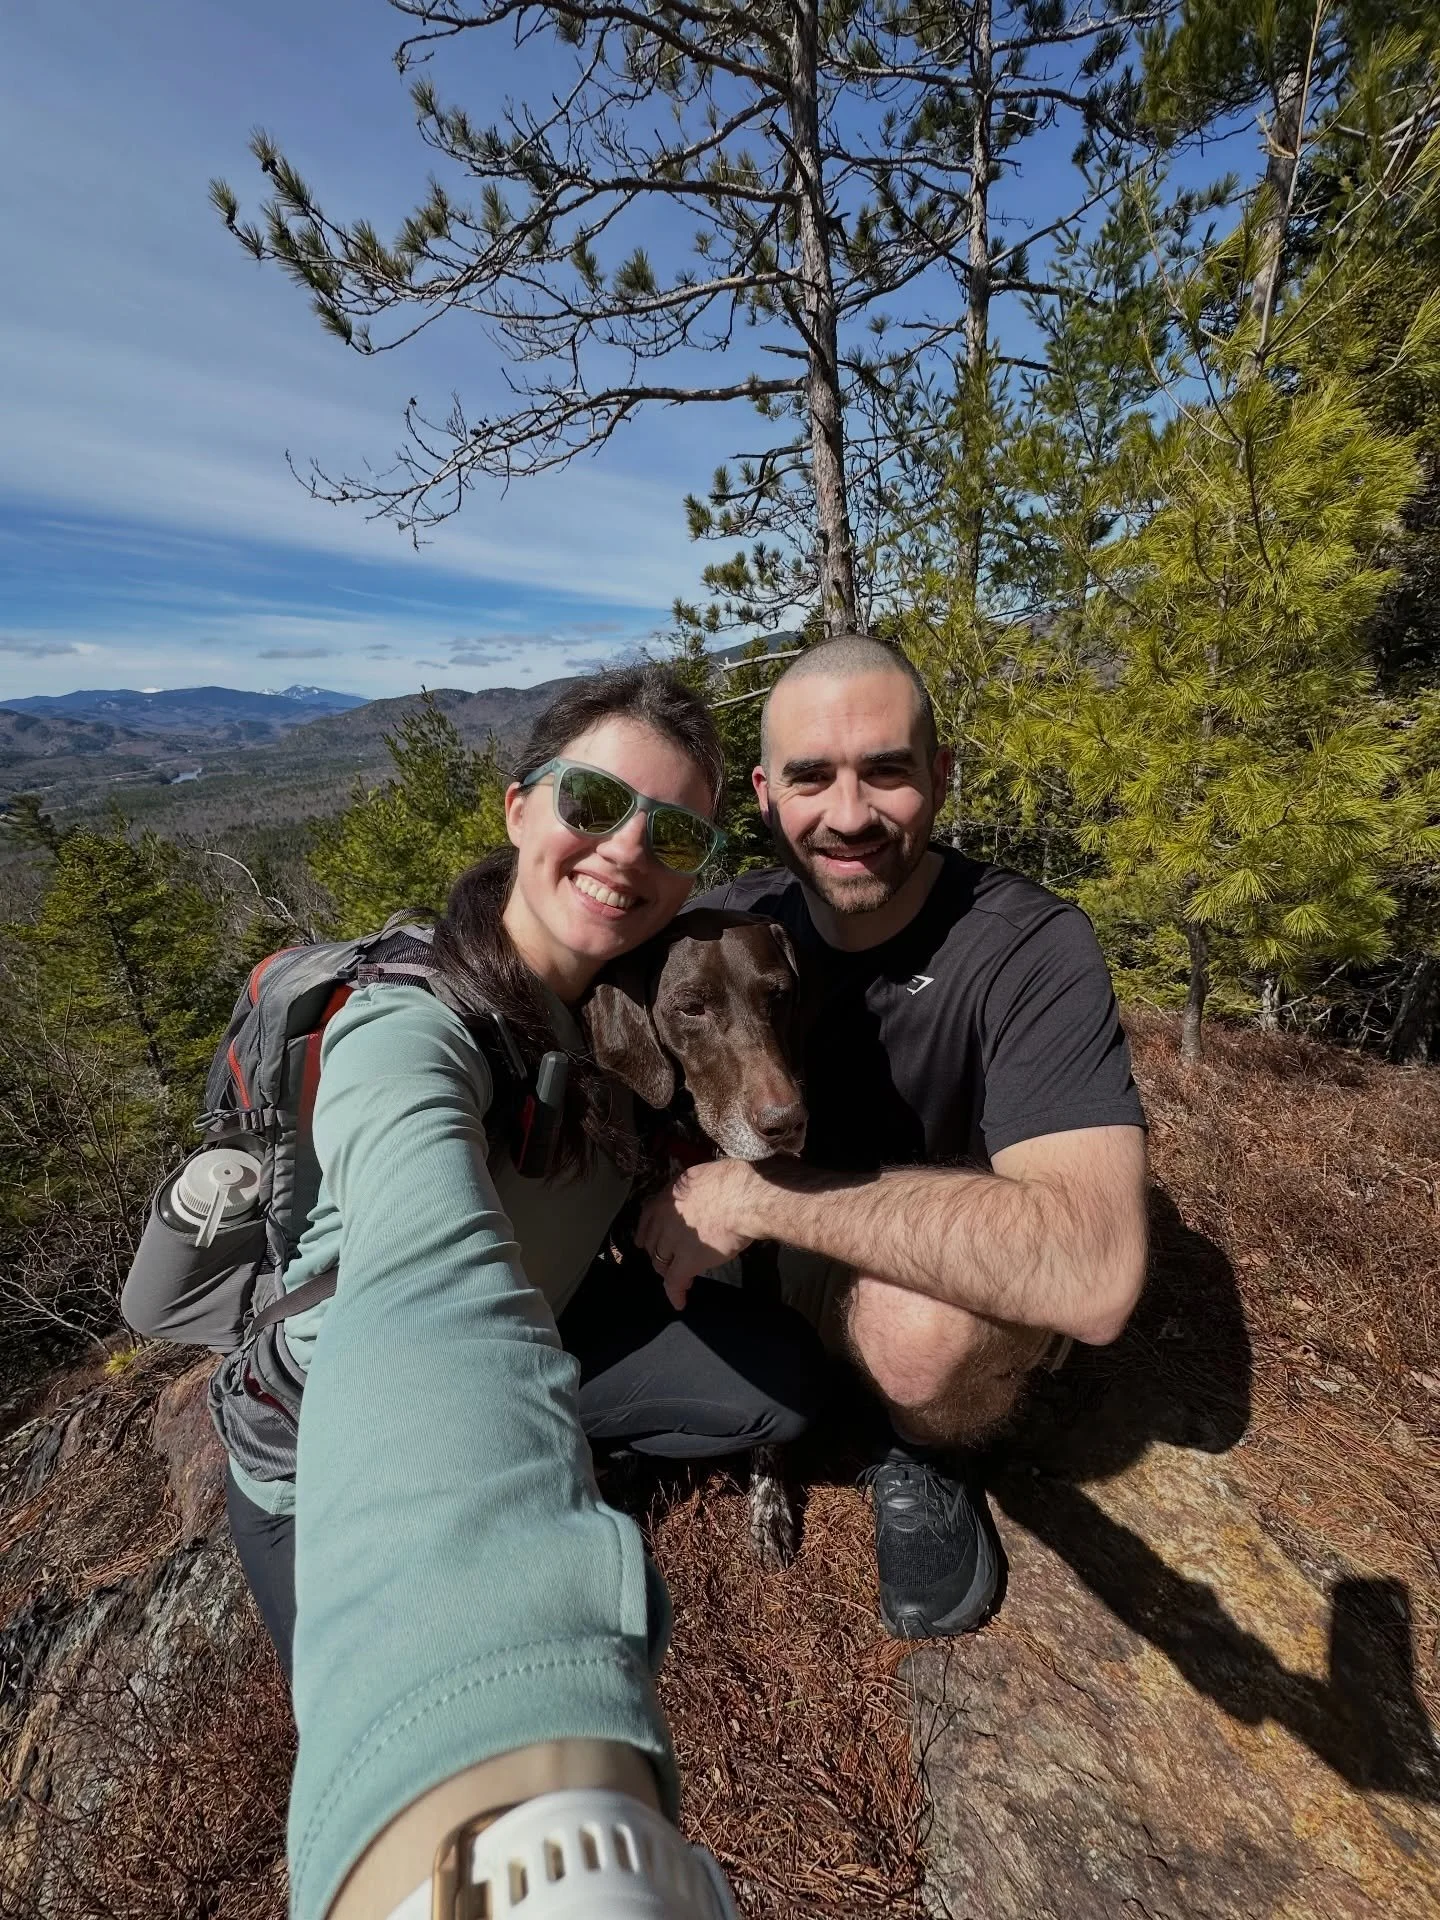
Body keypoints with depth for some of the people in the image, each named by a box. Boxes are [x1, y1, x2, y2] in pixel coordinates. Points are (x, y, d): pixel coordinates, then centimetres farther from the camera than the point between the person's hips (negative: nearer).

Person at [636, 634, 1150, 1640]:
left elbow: (1093, 1273, -38)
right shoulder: (740, 917, -12)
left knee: (920, 1325, -35)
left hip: (979, 1286, -3)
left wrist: (756, 1193, -35)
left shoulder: (1031, 946, -26)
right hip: (812, 1253, 4)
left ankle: (933, 1460, 1)